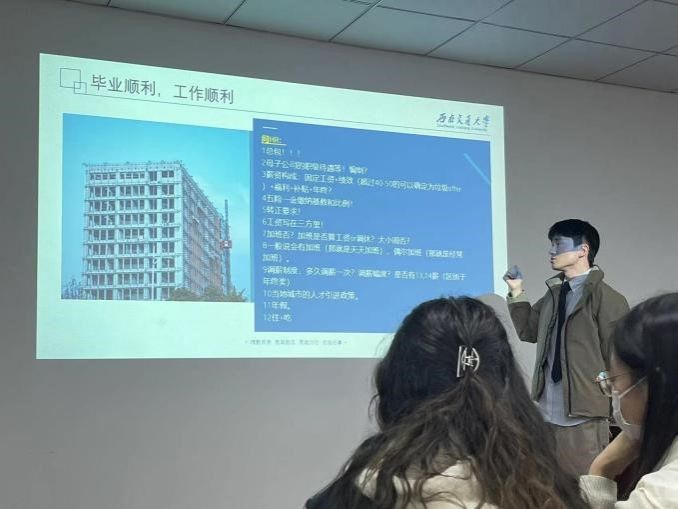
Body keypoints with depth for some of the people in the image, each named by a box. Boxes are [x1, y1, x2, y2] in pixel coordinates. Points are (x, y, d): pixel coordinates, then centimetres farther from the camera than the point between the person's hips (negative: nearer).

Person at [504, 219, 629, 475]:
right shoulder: (553, 293, 12)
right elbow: (528, 331, 22)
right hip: (547, 415, 7)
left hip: (583, 419, -7)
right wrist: (517, 292, 12)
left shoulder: (606, 299, -10)